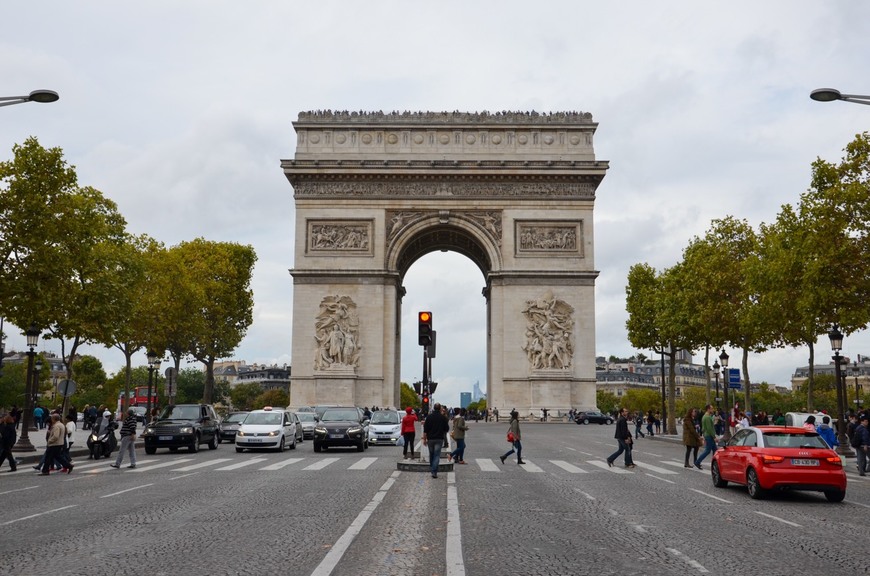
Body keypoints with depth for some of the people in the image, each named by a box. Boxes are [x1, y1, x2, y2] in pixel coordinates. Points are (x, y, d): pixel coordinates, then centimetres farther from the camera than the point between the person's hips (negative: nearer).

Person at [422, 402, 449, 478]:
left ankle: (432, 469, 24)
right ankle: (434, 472, -12)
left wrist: (424, 439, 3)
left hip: (430, 438, 1)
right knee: (437, 455, -3)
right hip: (439, 439, -1)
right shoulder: (443, 417, -3)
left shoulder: (429, 417, 0)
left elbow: (425, 430, -2)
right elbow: (447, 428, 3)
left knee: (431, 455, 16)